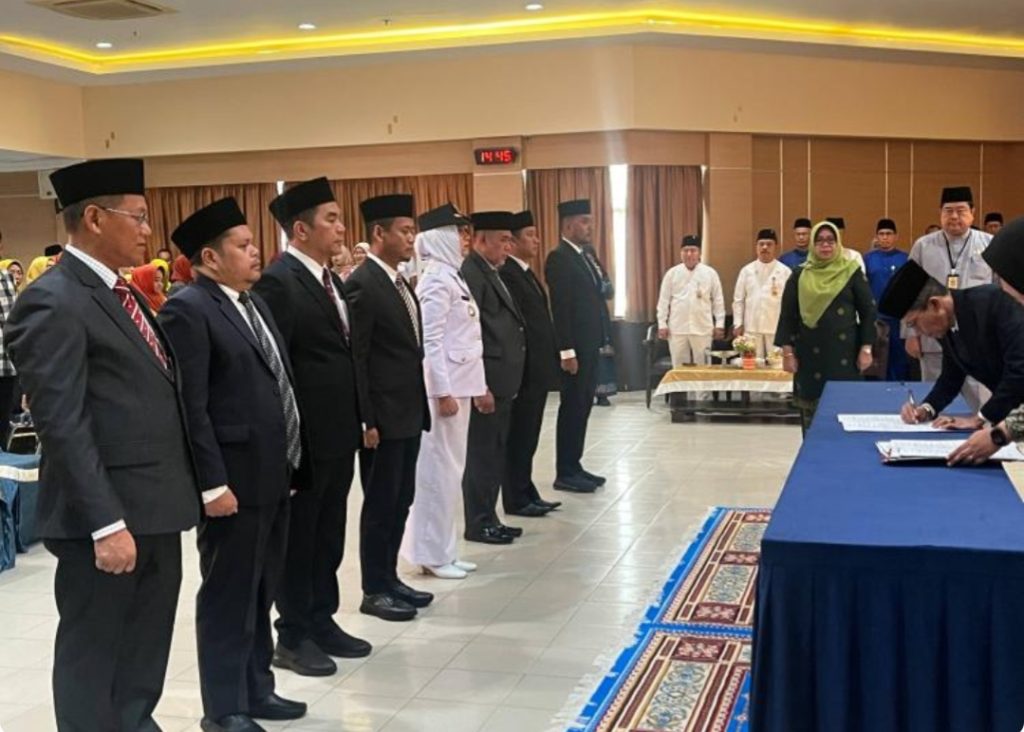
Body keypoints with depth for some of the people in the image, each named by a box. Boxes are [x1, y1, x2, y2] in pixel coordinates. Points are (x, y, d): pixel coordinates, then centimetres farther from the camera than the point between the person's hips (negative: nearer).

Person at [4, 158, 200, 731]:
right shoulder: (53, 303, -15)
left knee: (146, 653, 19)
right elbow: (64, 426, -20)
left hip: (154, 510, 9)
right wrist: (106, 524, -23)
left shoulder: (122, 294, 14)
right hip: (108, 518, -9)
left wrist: (179, 492, 14)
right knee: (93, 656, 7)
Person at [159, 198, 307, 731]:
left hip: (272, 474, 8)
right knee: (228, 596, 5)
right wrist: (212, 484, -20)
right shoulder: (187, 310, -13)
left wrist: (287, 461, 14)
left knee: (261, 591, 18)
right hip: (233, 480, -8)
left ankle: (256, 688, 32)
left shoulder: (252, 302, 14)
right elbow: (190, 406, -18)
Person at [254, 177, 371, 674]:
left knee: (329, 536, 17)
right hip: (304, 437, -8)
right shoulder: (278, 282, -16)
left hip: (337, 433, 9)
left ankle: (322, 622, 30)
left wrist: (354, 423, 14)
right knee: (298, 538, 5)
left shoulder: (329, 280, 13)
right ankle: (293, 637, 18)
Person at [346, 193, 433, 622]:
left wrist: (420, 407, 14)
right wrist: (366, 421, -19)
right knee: (380, 505, 2)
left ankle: (389, 578, 27)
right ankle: (374, 591, 14)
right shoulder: (361, 285, -16)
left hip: (408, 414, 9)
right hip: (383, 417, -9)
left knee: (400, 502, 15)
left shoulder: (399, 282, 13)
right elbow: (354, 359, -18)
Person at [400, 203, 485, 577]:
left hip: (458, 384, 10)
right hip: (444, 387, -10)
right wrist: (444, 392, -21)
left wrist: (474, 386, 16)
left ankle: (442, 549, 22)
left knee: (451, 468, 13)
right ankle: (432, 553, 7)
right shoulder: (437, 282, -14)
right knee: (439, 468, -2)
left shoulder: (452, 277, 13)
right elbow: (430, 342, -19)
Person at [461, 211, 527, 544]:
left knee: (495, 454, 14)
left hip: (502, 382, 9)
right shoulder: (471, 274, -15)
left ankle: (488, 518, 23)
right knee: (481, 455, 0)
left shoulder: (491, 273, 16)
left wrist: (504, 384, 16)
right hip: (487, 384, -9)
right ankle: (478, 524, 10)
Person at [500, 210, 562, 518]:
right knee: (518, 437, 0)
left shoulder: (527, 273, 16)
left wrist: (549, 362, 16)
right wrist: (519, 370, -21)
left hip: (538, 368, 9)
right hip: (524, 370, -9)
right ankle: (516, 499, 9)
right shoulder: (506, 274, -15)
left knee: (528, 437, 15)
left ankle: (527, 492, 24)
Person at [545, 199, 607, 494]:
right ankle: (565, 473, 4)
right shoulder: (559, 258, -13)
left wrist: (594, 345, 14)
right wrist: (567, 351, -22)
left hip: (588, 346, 9)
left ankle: (574, 467, 20)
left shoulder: (581, 258, 16)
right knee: (572, 408, -3)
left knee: (582, 407, 12)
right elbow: (560, 308, -19)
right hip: (575, 348, -9)